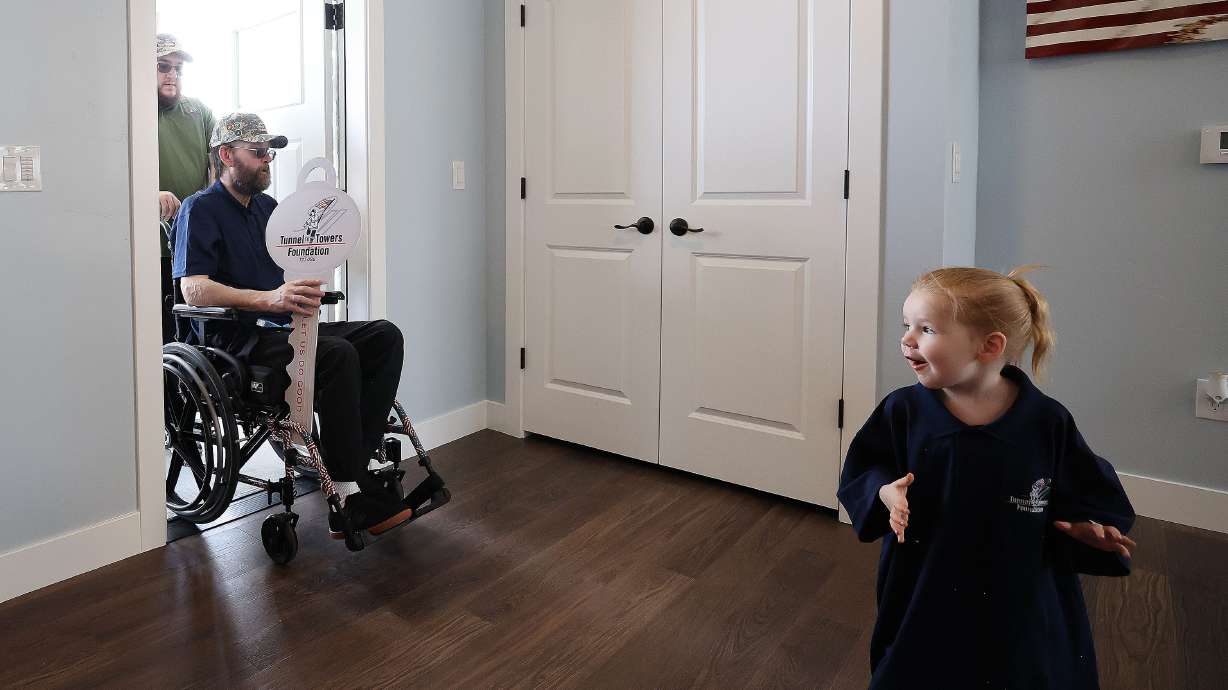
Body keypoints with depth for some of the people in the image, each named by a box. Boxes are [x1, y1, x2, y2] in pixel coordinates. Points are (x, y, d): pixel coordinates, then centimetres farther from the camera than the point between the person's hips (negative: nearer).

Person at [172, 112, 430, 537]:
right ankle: (350, 497, -30)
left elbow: (302, 268, 26)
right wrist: (269, 299, -32)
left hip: (286, 329, 8)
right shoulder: (200, 209, -1)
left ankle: (356, 466, -24)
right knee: (337, 354, -33)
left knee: (385, 336, -16)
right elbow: (193, 288, -17)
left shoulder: (268, 207, 24)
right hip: (236, 338, -7)